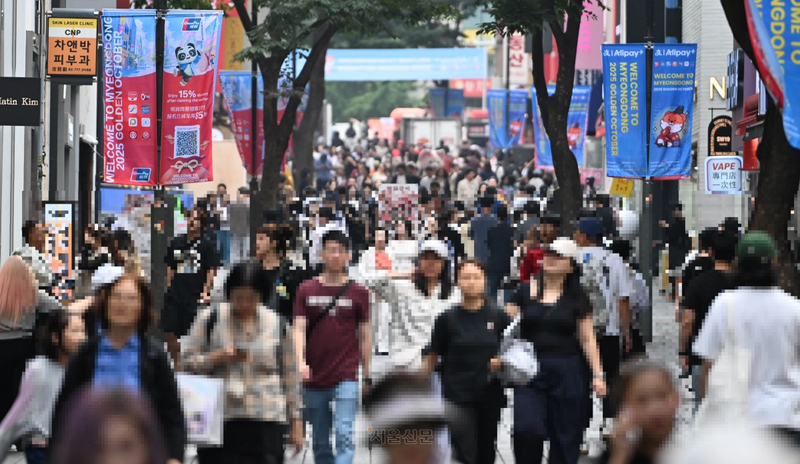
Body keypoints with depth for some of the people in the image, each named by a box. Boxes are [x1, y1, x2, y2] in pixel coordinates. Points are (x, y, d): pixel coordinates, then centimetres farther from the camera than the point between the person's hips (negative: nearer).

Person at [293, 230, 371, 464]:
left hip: (346, 377, -2)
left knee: (344, 434, -15)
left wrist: (367, 377, 8)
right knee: (320, 441, 12)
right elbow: (299, 328, -1)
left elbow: (364, 335, 8)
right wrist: (300, 361, -18)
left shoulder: (358, 293, 3)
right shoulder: (307, 290, 5)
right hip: (314, 378, 2)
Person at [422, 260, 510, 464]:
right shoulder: (448, 318, -1)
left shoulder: (498, 317, 2)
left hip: (489, 394, 2)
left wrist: (502, 361, -10)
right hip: (458, 395, -2)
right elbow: (432, 356, 5)